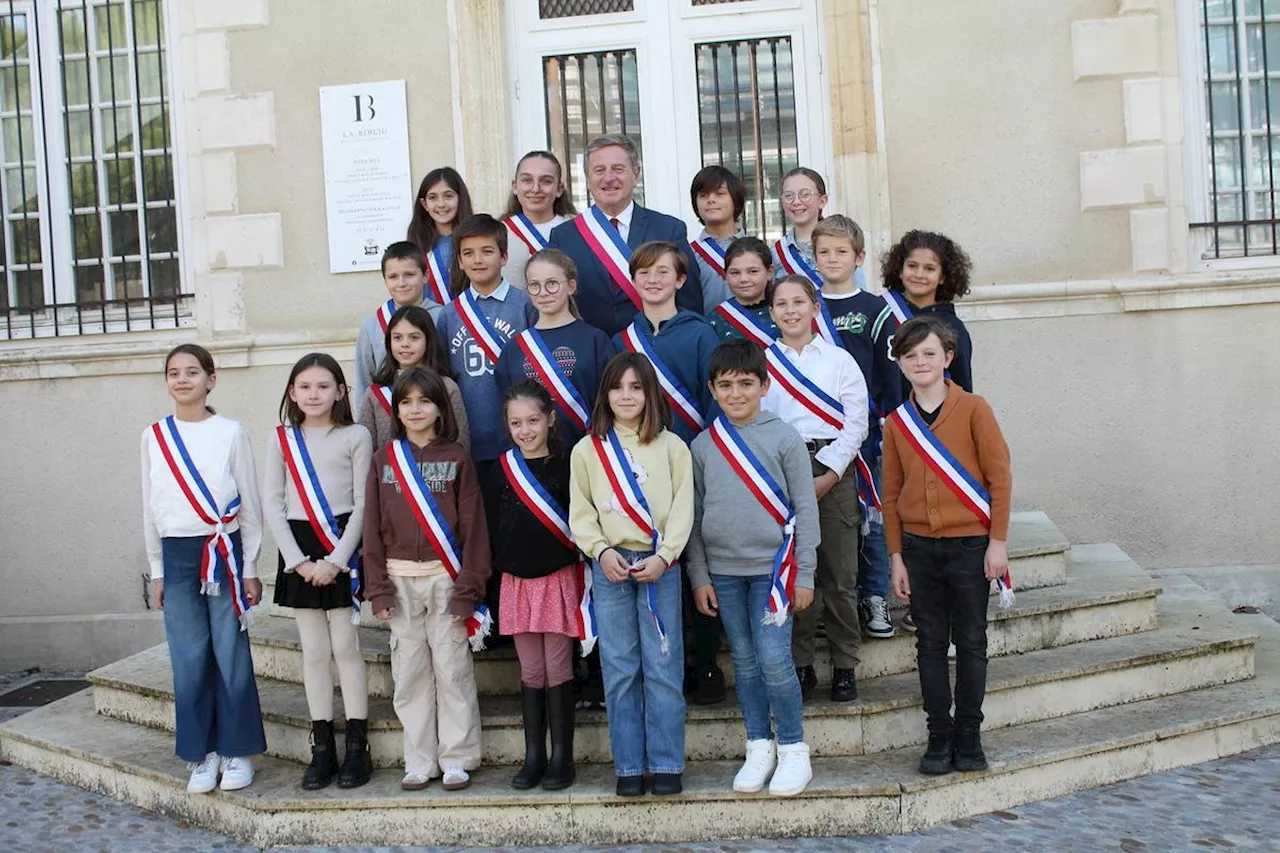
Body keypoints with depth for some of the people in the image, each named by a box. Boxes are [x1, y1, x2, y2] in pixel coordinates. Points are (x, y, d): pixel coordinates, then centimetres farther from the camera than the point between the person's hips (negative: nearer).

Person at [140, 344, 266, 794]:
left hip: (224, 552, -3)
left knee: (232, 654, 0)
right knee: (188, 660, 6)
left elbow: (250, 503, 1)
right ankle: (202, 753, 17)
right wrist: (157, 571, 11)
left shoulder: (231, 433, -2)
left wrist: (250, 566, -1)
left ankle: (237, 751, 13)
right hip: (177, 555, 3)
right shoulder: (154, 436, 7)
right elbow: (150, 508, 12)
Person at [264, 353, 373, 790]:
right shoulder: (281, 440, 7)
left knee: (345, 647, 0)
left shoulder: (356, 437, -1)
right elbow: (272, 504, 3)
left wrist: (337, 559, -12)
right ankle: (322, 749, 13)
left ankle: (357, 748, 7)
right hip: (299, 550, 3)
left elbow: (363, 504, -4)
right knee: (313, 651, 7)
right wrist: (299, 560, -7)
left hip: (342, 545, -3)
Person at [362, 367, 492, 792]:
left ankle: (456, 759, 11)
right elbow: (373, 527, 6)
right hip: (400, 580, 3)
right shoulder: (383, 460, 7)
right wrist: (379, 588, -1)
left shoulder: (456, 458, 0)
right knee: (409, 672, 6)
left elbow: (472, 525, -3)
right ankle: (419, 761, 15)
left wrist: (468, 587, -9)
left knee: (452, 669, 1)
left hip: (445, 577, -2)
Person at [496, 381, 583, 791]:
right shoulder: (504, 468, 5)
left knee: (557, 669, 1)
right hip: (517, 582, 3)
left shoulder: (567, 465, -4)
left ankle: (561, 758, 8)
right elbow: (497, 526, 9)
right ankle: (533, 757, 16)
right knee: (530, 671, 9)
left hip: (559, 579, -3)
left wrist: (582, 576, -7)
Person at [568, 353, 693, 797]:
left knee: (663, 668, 0)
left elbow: (682, 509, 1)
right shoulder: (587, 449, 7)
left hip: (659, 567, -1)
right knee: (620, 671, 3)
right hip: (610, 566, 1)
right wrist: (602, 550, -9)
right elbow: (580, 511, 6)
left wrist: (664, 556, -11)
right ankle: (628, 767, 11)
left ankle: (666, 764, 9)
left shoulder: (671, 446, 5)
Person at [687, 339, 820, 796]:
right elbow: (693, 515, 9)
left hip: (772, 566, -3)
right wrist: (698, 576, 5)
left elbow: (805, 509, -1)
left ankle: (793, 750, 9)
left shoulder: (784, 438, -2)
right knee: (745, 662, 10)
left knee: (774, 660, -7)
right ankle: (759, 747, 22)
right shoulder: (702, 445, 5)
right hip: (723, 571, 3)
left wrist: (804, 574, -3)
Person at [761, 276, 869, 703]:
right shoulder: (760, 362, 9)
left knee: (839, 575, -1)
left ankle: (845, 666, 9)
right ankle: (800, 664, 12)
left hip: (833, 472, 0)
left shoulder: (839, 360, 7)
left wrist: (828, 476, -8)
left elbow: (855, 423, 1)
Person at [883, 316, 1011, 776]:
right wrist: (896, 556, 5)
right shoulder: (896, 422, 5)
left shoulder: (972, 408, -6)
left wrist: (998, 541, -8)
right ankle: (939, 736, 15)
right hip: (919, 547, 3)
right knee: (930, 643, 7)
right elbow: (891, 493, 8)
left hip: (970, 544, -3)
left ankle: (969, 736, 16)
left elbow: (1000, 476, -5)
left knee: (970, 642, 5)